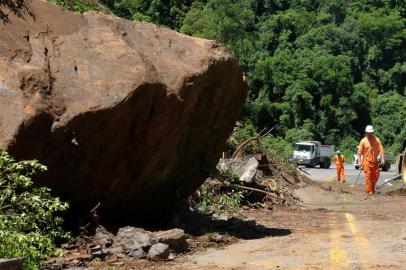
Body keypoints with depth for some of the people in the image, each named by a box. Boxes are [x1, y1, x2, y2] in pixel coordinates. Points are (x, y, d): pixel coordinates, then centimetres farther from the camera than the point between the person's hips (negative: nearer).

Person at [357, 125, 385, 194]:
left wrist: (382, 159, -12)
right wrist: (360, 161, -5)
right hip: (366, 161, -3)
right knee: (368, 176, -5)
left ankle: (372, 187, 33)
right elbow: (360, 152, -2)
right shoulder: (363, 141, -6)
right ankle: (369, 190, 2)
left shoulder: (377, 140, -1)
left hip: (375, 161, 3)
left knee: (376, 176, 9)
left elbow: (381, 150, -3)